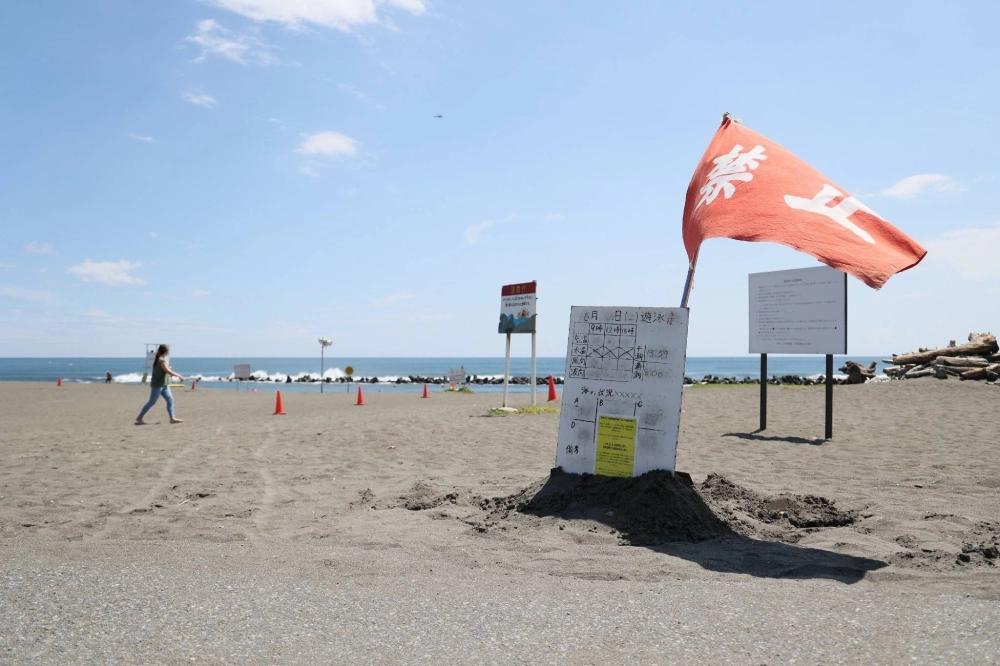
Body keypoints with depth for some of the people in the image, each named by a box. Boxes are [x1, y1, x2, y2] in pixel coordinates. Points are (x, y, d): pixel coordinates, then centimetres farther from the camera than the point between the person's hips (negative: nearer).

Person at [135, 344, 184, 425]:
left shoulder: (159, 359, 10)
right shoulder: (162, 360, -18)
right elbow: (168, 371, -23)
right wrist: (178, 376, -15)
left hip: (163, 384, 10)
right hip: (157, 385, -10)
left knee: (170, 399, 4)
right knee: (152, 402, -2)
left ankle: (172, 418, 4)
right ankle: (139, 418, 7)